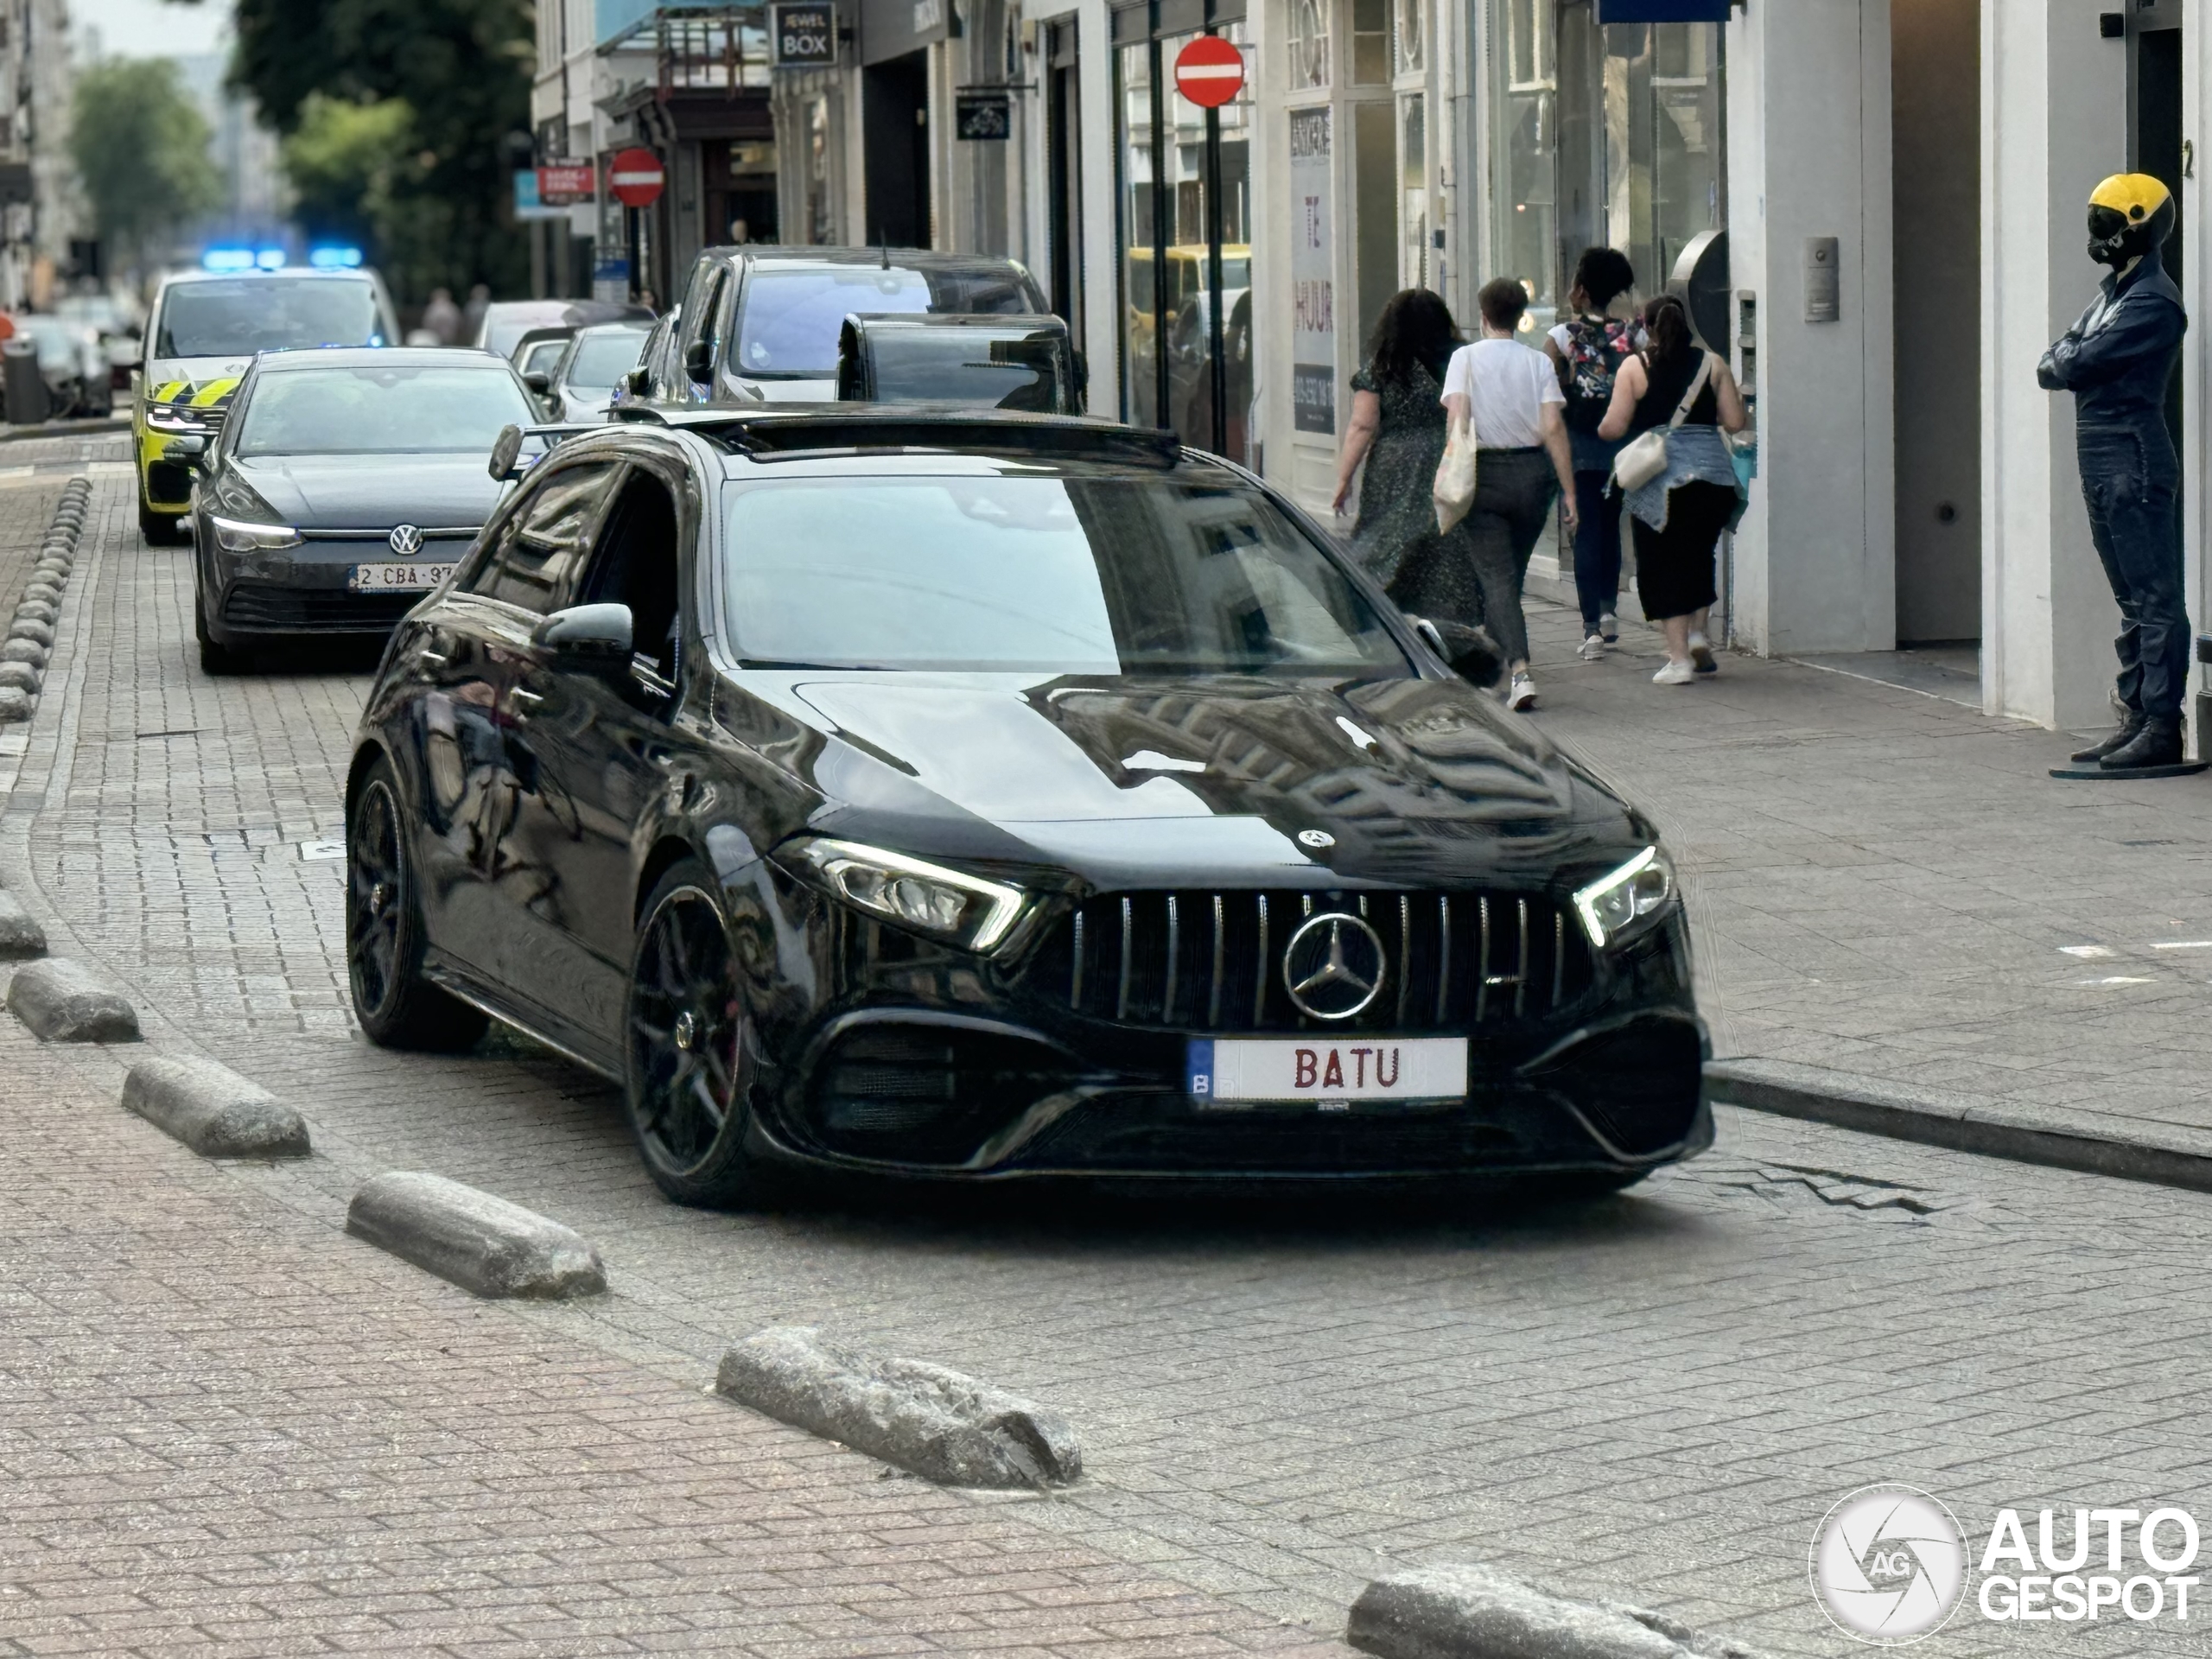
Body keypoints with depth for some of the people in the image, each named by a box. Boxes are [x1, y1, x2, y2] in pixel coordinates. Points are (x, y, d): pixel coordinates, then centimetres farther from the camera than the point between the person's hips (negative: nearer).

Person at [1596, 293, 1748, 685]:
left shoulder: (1634, 368, -1)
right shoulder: (1712, 364, 6)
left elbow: (1615, 427, -5)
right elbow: (1735, 421, 4)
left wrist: (1600, 429, 17)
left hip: (1658, 476, -3)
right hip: (1712, 472, 3)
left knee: (1663, 565, 4)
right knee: (1698, 556, 21)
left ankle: (1679, 657, 0)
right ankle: (1697, 633, 7)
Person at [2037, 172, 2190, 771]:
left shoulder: (2152, 301, -13)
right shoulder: (2113, 291, 19)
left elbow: (2079, 364, -18)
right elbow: (2054, 366, 15)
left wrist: (2060, 362, 2)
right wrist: (2067, 361, -5)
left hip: (2134, 462, -10)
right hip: (2103, 466, 10)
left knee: (2155, 598, -9)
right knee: (2133, 600, 13)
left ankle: (2163, 729, -11)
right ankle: (2139, 718, 18)